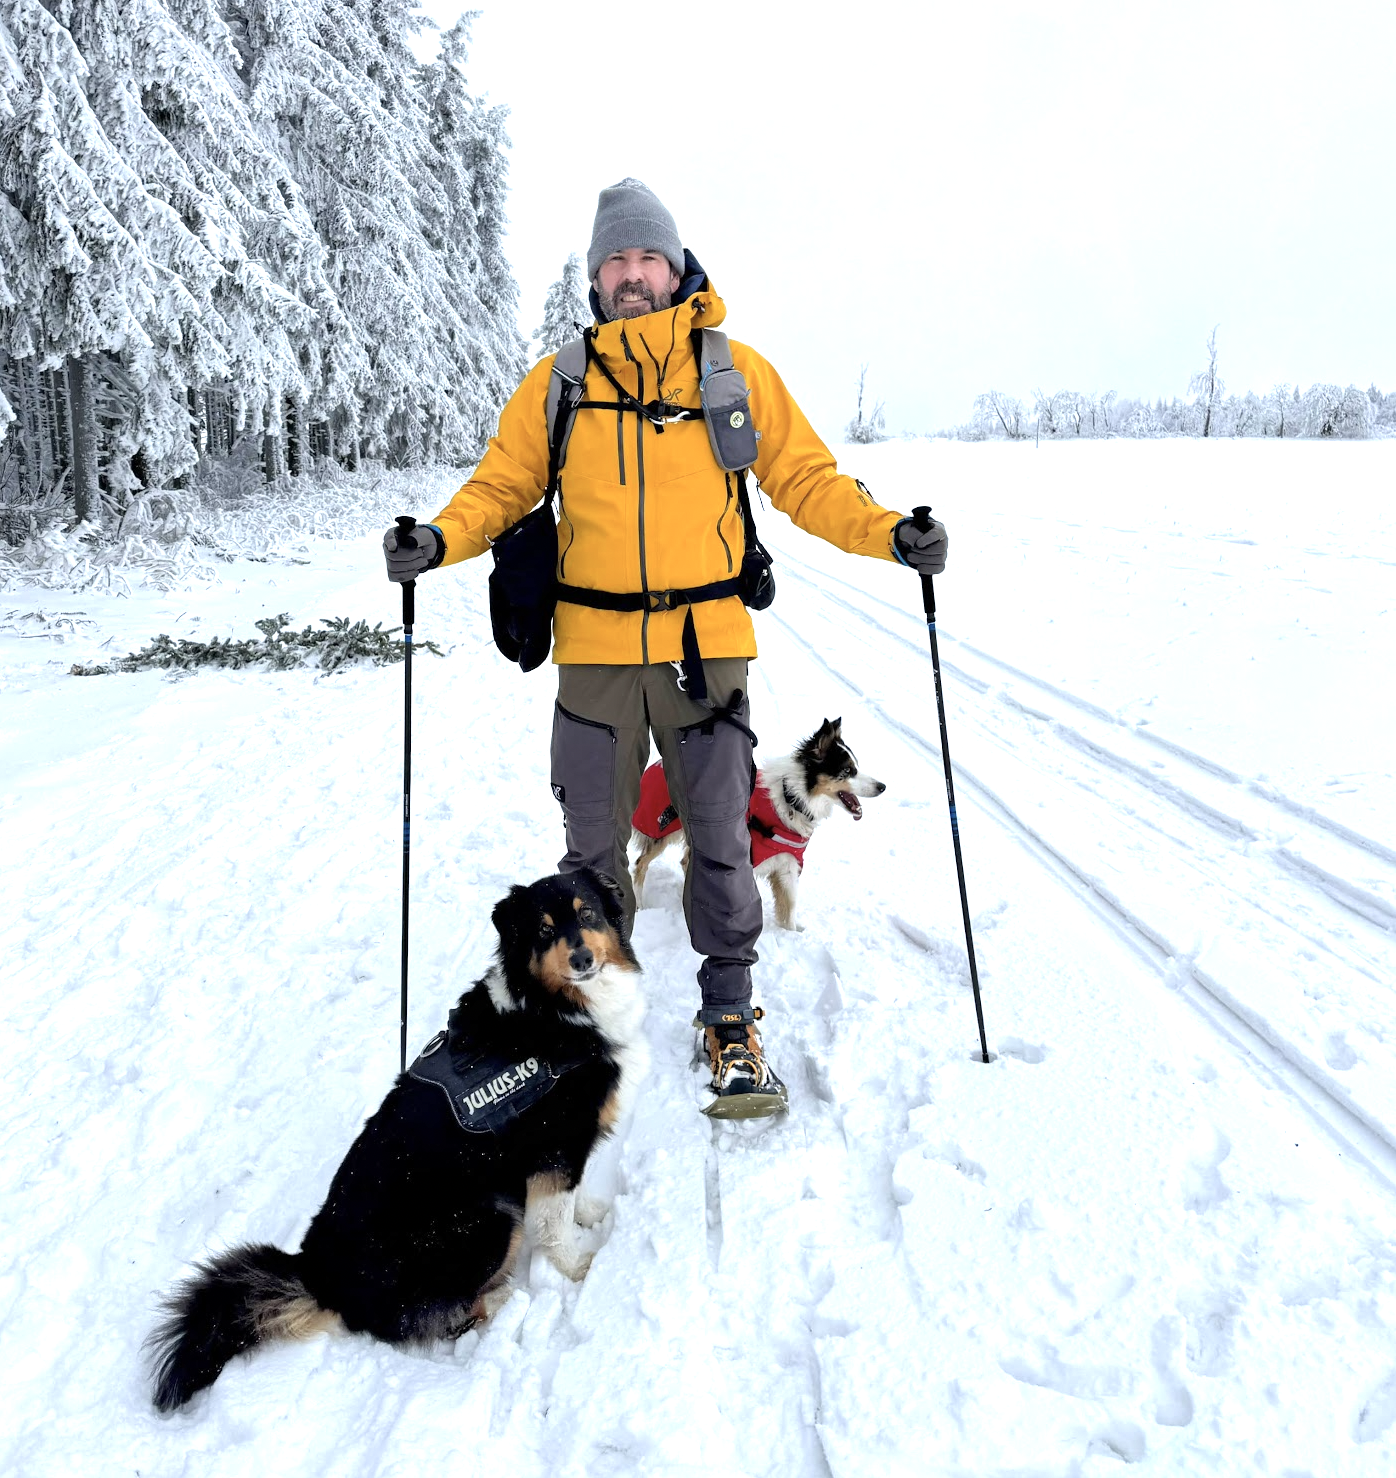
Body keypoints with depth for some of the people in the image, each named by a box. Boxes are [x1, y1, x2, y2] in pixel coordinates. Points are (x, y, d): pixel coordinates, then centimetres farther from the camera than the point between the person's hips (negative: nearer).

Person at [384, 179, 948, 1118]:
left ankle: (731, 1021, 23)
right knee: (593, 848, 11)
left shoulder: (735, 371, 5)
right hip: (595, 651, 1)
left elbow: (804, 478, 6)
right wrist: (439, 539, -8)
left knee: (720, 844, 6)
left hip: (705, 647, -1)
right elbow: (502, 486, 10)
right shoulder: (557, 384, 8)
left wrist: (887, 532, -9)